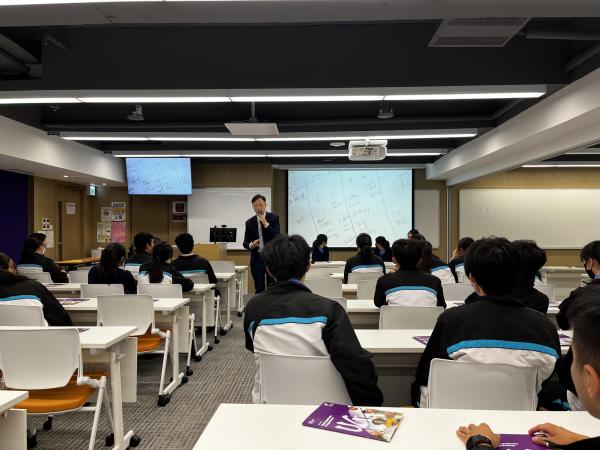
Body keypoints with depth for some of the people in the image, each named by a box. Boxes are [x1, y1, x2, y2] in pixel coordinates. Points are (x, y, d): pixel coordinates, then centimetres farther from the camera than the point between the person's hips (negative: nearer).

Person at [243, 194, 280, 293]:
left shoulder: (274, 218, -1)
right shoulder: (249, 222, 6)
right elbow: (245, 242, 8)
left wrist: (265, 224, -18)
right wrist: (251, 245, -15)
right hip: (256, 259, 2)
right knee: (259, 290, 5)